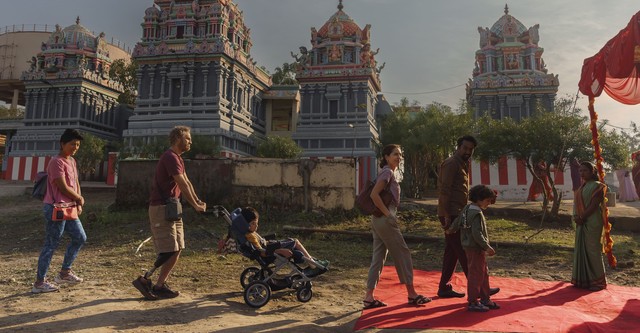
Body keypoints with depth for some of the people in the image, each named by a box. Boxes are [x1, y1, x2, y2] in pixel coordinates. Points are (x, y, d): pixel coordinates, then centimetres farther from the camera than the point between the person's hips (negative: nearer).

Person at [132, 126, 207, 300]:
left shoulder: (178, 159, 17)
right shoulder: (170, 157, -16)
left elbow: (187, 183, 14)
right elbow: (182, 185, -18)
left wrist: (198, 201, 2)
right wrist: (196, 205, -12)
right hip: (161, 208, -10)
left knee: (177, 249, 10)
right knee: (169, 251, -9)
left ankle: (160, 285, 15)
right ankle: (144, 280, 4)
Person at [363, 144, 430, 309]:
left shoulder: (387, 172, 17)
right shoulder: (387, 172, -11)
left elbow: (376, 194, 20)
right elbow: (374, 194, -23)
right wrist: (387, 214, -19)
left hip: (378, 221, 10)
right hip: (385, 220, -9)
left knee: (378, 257, 8)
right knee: (403, 253, 1)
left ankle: (369, 297, 10)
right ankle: (412, 294, 12)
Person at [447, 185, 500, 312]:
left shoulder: (467, 209, 9)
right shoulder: (477, 214, -20)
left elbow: (457, 221, 22)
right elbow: (477, 234, -25)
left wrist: (451, 230, 38)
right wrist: (487, 247, -20)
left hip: (470, 247, 10)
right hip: (476, 249, -10)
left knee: (484, 274, 18)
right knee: (476, 275, -2)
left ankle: (485, 299, 28)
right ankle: (473, 302, 7)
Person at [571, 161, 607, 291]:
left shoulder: (597, 186, -8)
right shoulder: (582, 187, 15)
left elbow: (593, 205, -15)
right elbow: (577, 203, 11)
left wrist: (581, 218, -16)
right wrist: (576, 216, -5)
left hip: (592, 223, -7)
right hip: (581, 223, 8)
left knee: (592, 249, -3)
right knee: (581, 249, 10)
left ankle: (597, 280, 7)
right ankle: (583, 278, 19)